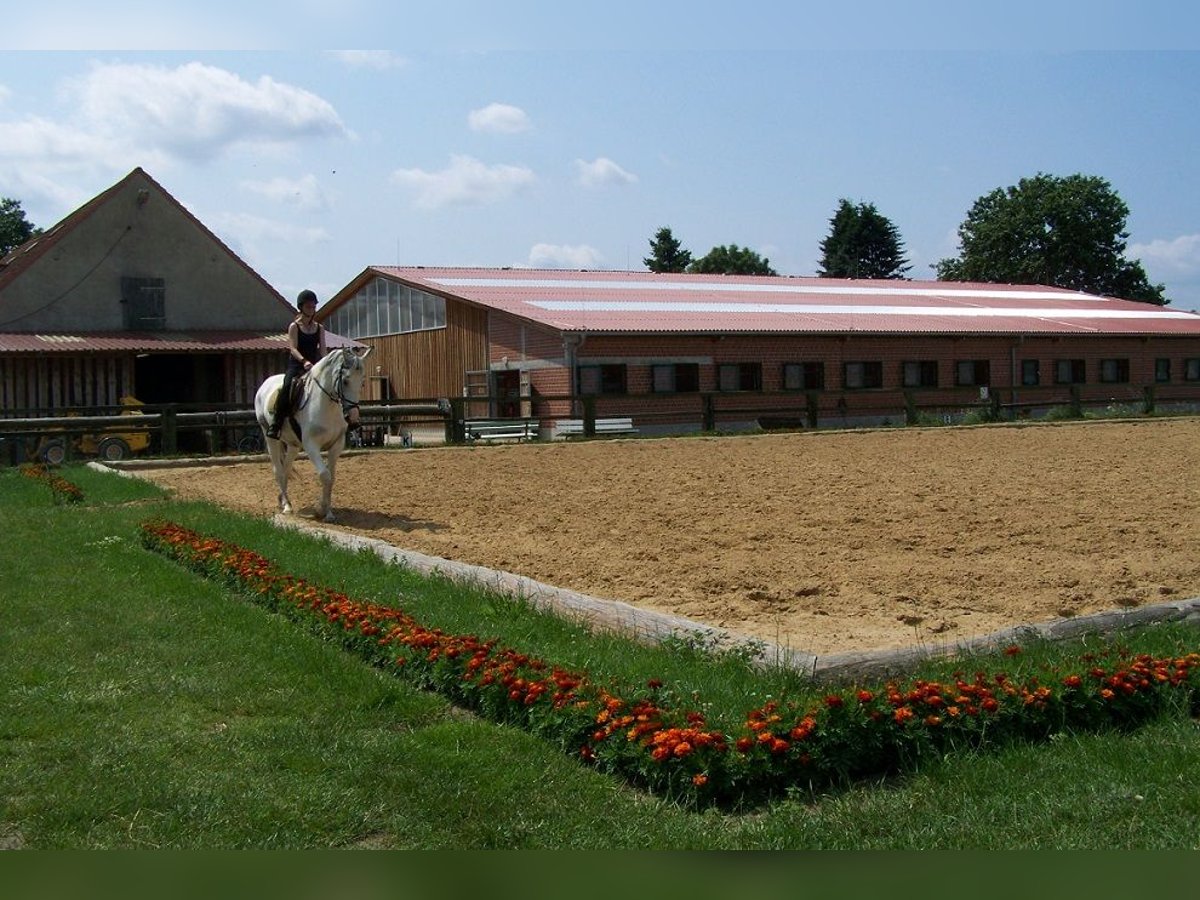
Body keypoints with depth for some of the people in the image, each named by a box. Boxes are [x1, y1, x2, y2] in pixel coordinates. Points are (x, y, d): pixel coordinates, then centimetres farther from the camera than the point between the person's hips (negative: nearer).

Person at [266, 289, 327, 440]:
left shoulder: (320, 328, 14)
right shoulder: (294, 326, 2)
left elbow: (322, 349, 7)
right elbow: (293, 348, -10)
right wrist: (304, 361, -29)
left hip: (314, 366, 4)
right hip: (296, 365, -4)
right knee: (287, 386, -30)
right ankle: (275, 425, -29)